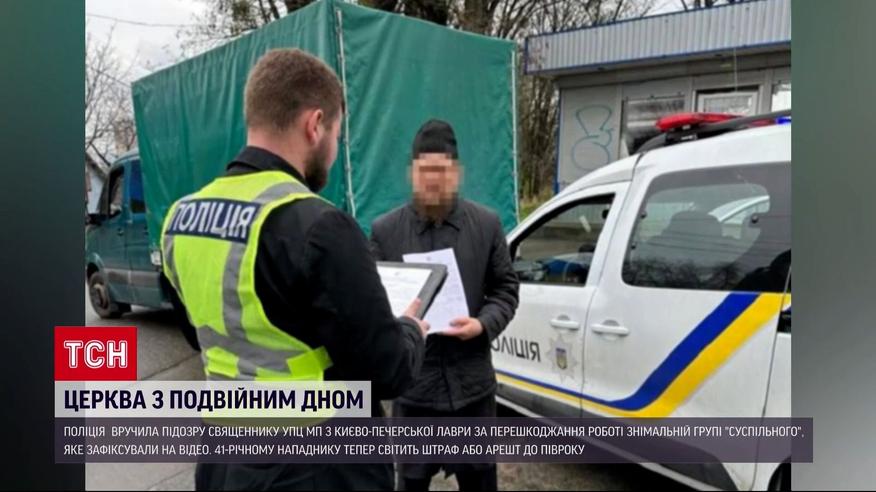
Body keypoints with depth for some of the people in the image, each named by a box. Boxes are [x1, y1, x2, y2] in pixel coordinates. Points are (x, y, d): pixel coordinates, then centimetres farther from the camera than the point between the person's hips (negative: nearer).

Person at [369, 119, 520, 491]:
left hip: (472, 381, 1)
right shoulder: (385, 230, -2)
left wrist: (484, 324, -13)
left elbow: (506, 288, 6)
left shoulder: (486, 224, 2)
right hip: (412, 383, -1)